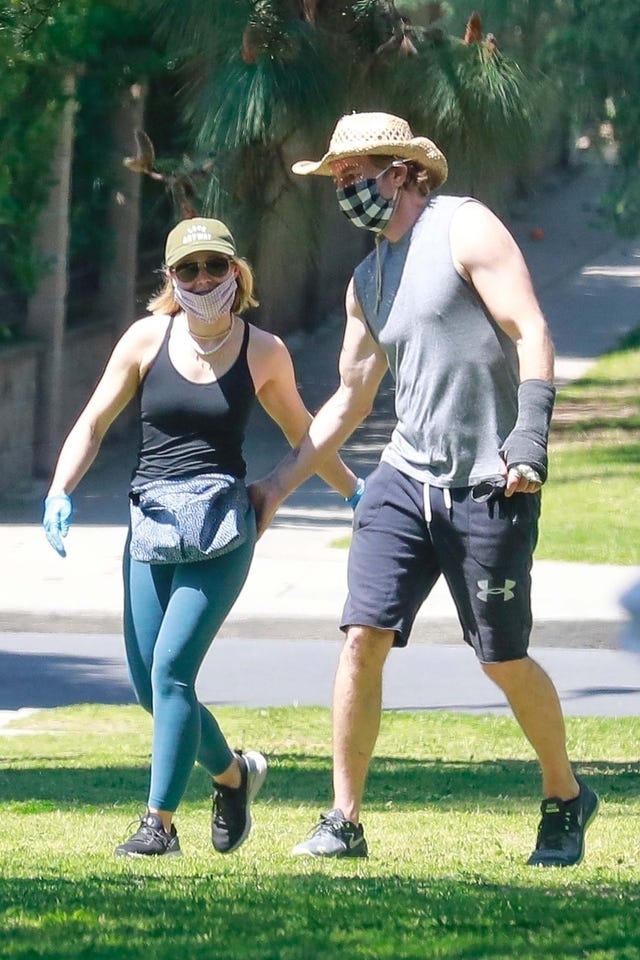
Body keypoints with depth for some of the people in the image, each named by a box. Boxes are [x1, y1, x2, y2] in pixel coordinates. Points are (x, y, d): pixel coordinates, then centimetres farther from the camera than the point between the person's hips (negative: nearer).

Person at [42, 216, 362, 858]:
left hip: (221, 527, -3)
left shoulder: (264, 352, 3)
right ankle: (232, 772, 30)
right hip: (151, 527, 3)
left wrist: (353, 492, 29)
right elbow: (93, 424, 8)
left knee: (171, 668, -16)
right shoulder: (148, 339, 4)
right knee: (146, 684, 4)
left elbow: (300, 431, 20)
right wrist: (60, 492, -7)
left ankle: (160, 823, -12)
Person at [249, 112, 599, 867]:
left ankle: (565, 798, 24)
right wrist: (277, 486, 18)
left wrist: (529, 438, -25)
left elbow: (532, 334, -14)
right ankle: (344, 821, -3)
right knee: (363, 636, -7)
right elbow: (350, 400, 22)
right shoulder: (368, 280, 15)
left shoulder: (464, 229, -7)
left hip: (490, 489, -6)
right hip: (406, 478, 6)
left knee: (504, 660, 2)